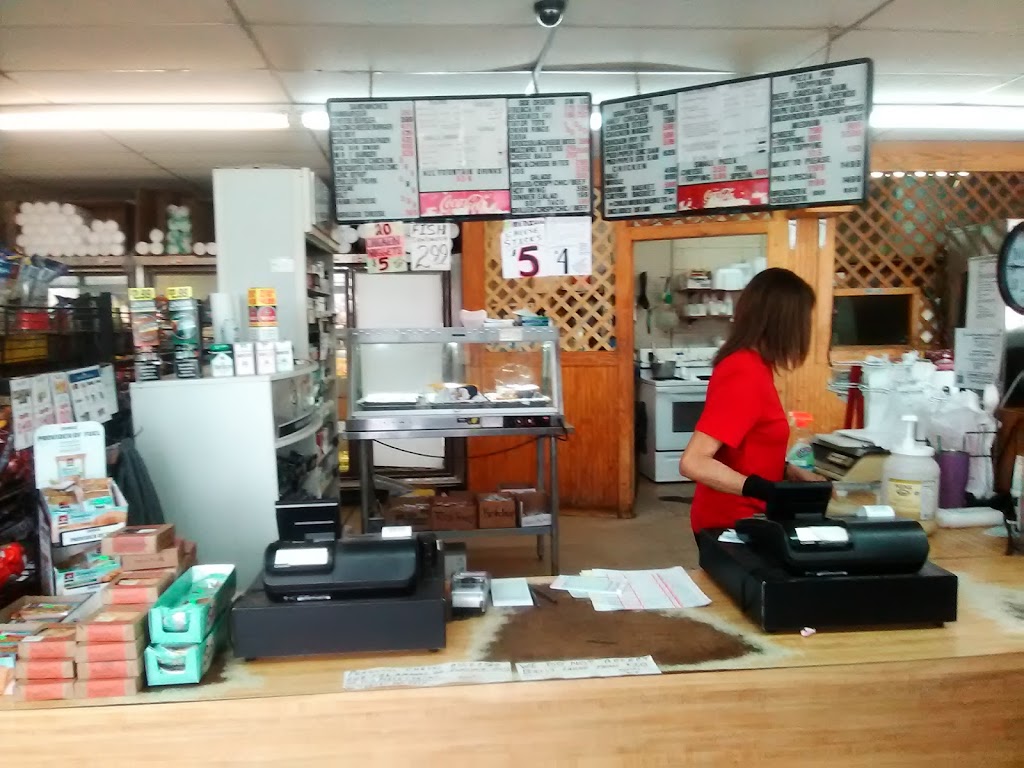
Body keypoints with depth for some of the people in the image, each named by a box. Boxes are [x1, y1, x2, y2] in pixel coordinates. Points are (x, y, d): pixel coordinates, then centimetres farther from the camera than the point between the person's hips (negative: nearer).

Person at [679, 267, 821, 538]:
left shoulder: (749, 364, 2)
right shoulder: (746, 375, -25)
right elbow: (693, 463, -31)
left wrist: (790, 472, 3)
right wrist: (771, 492, -33)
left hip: (737, 514, 9)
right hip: (731, 522, -9)